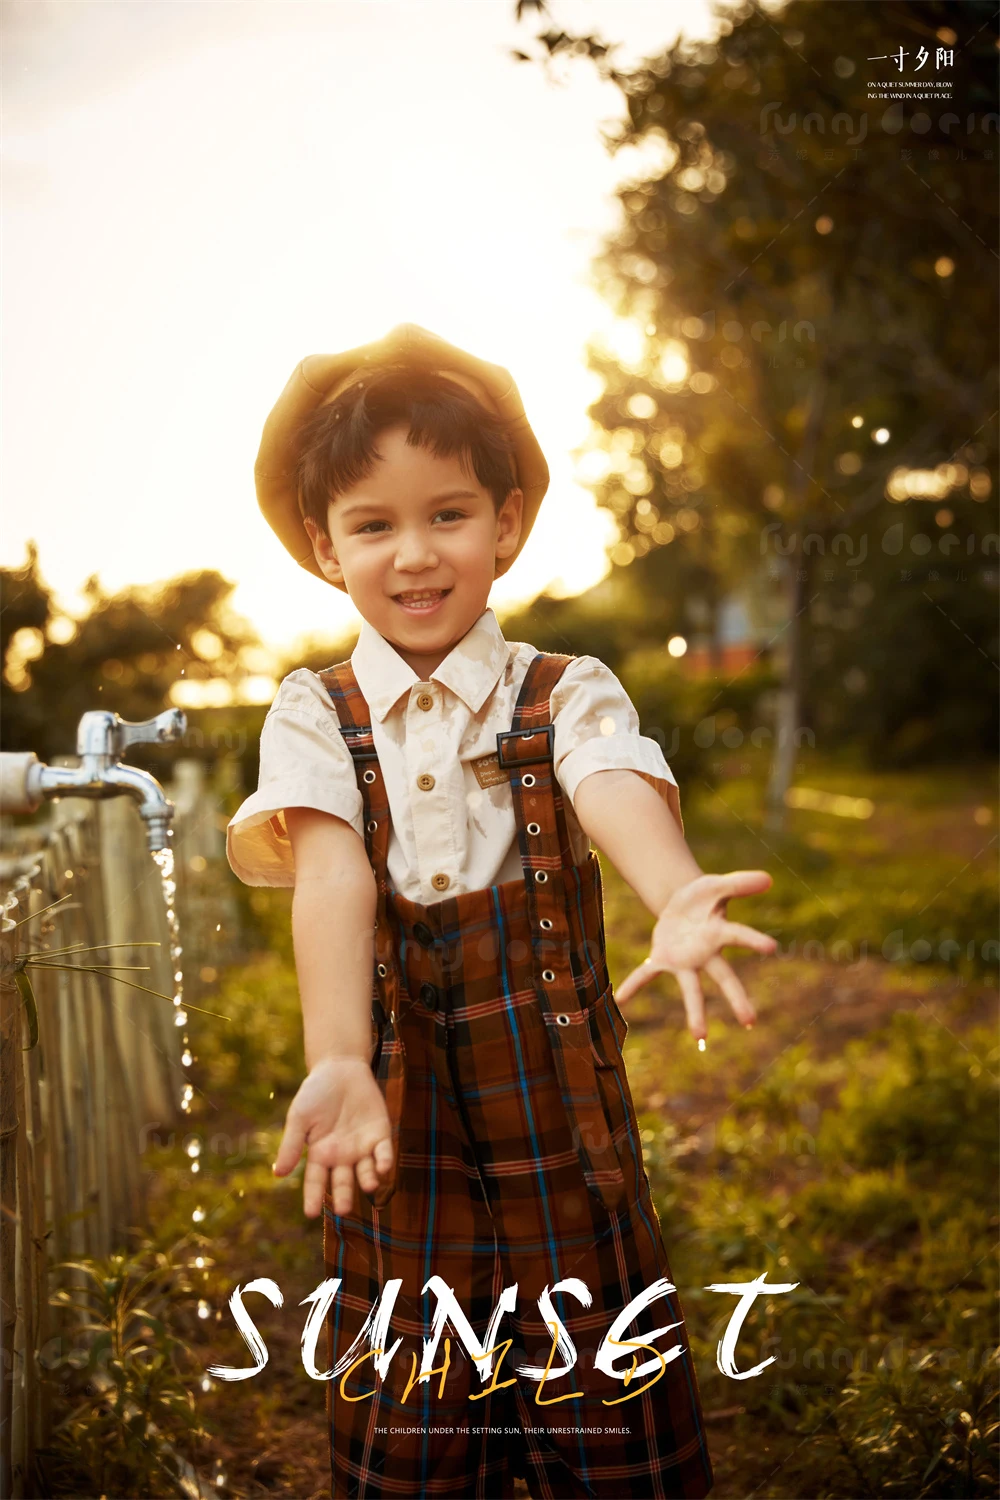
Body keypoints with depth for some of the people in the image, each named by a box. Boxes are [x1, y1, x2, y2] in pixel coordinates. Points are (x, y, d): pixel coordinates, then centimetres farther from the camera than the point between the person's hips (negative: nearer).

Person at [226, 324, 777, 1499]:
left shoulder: (566, 695, -1)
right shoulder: (314, 717, 0)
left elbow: (624, 795, -23)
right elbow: (334, 878, -17)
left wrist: (677, 903, -46)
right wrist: (338, 1065, -34)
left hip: (567, 1137, 0)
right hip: (399, 1139, 1)